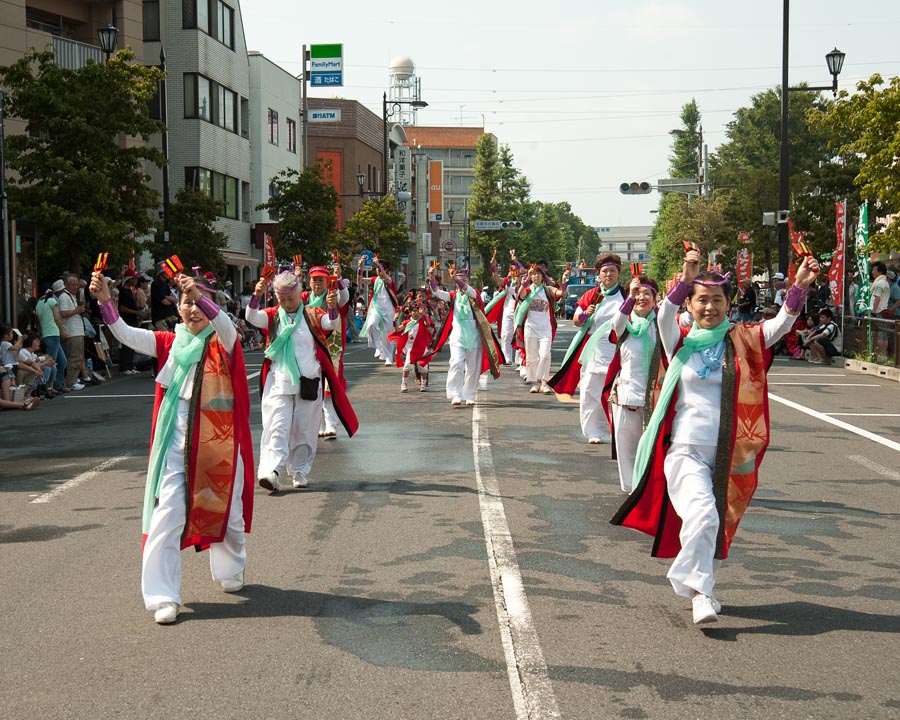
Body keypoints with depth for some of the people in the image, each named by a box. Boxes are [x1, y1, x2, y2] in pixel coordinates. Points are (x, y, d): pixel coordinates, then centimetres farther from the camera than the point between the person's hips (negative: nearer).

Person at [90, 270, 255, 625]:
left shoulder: (223, 342, -1)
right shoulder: (170, 342, 6)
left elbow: (225, 325, -25)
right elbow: (126, 335, -4)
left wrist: (200, 296, -41)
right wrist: (105, 301, -19)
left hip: (219, 442, -1)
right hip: (176, 442, 1)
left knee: (226, 509, 14)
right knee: (167, 515, -7)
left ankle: (230, 570, 43)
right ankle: (163, 596, -2)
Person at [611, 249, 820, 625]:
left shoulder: (742, 341, 4)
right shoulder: (681, 342, 2)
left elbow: (780, 324, -9)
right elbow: (664, 316, -17)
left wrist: (799, 286, -25)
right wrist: (685, 279, -32)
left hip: (728, 453, 2)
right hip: (686, 449, -2)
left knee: (718, 526, 13)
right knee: (702, 515, -23)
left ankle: (703, 587, 35)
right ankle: (699, 591, -14)